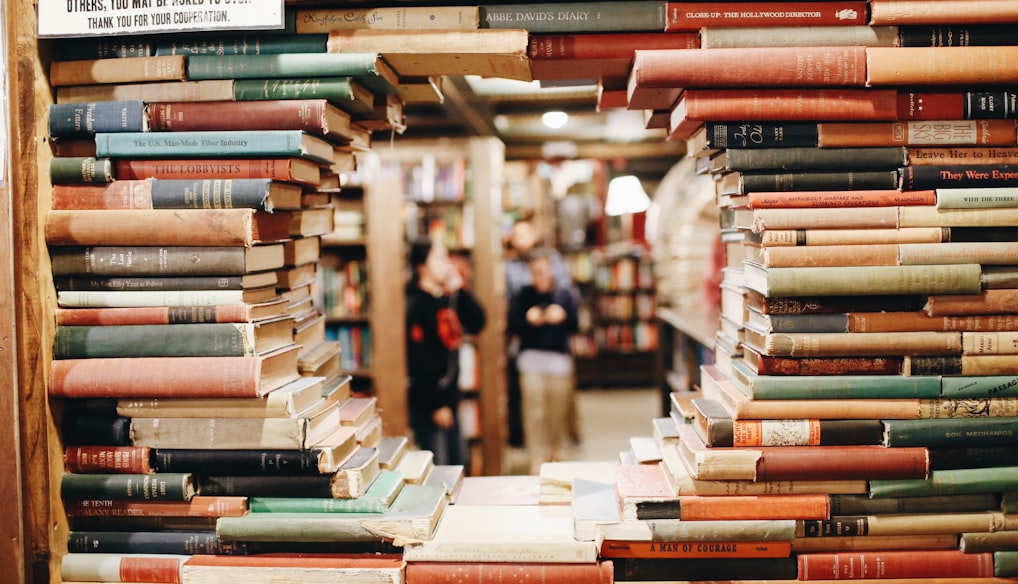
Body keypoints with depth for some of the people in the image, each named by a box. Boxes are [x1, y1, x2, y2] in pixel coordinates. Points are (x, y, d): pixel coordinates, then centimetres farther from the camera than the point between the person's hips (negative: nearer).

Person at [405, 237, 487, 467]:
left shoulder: (448, 299, 9)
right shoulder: (415, 305, -17)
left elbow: (477, 323, 3)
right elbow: (417, 360, -21)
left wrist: (459, 290, -6)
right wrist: (435, 405, -20)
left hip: (449, 397, 9)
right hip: (427, 405, -9)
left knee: (458, 463, 19)